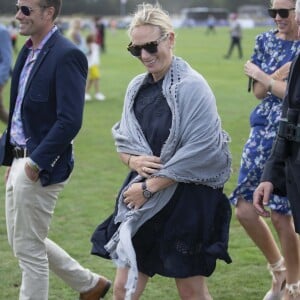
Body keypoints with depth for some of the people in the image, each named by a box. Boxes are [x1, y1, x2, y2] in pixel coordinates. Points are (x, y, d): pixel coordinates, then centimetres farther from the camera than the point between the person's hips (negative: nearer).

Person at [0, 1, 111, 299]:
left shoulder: (66, 56, -18)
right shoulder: (28, 52, 10)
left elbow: (70, 121, -23)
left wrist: (37, 162, -20)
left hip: (39, 167, -9)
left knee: (29, 248, 1)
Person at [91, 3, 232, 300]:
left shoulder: (191, 86, -13)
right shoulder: (137, 87, 8)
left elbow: (198, 153, -18)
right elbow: (123, 141, 15)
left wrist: (149, 188, -16)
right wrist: (134, 161, -9)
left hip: (188, 201, -6)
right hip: (144, 200, 7)